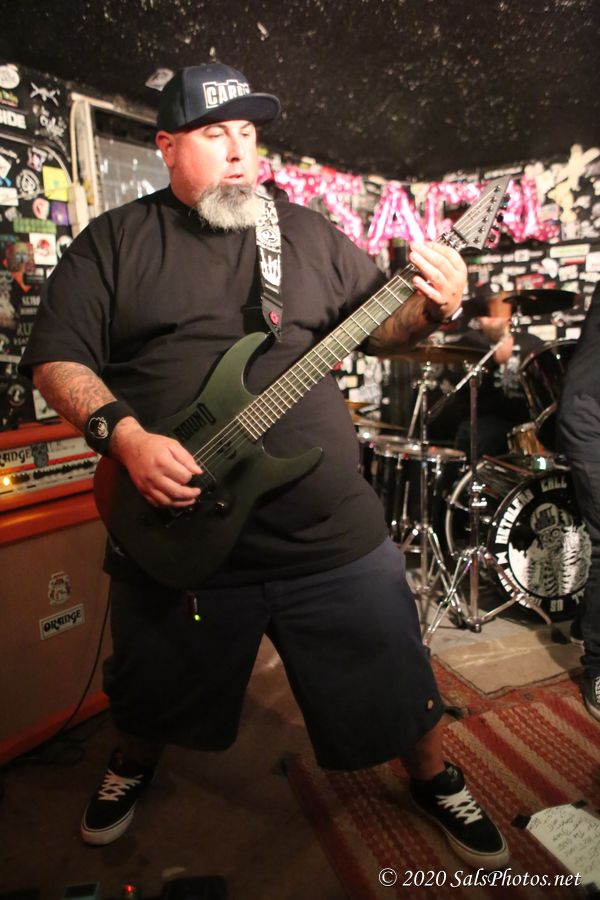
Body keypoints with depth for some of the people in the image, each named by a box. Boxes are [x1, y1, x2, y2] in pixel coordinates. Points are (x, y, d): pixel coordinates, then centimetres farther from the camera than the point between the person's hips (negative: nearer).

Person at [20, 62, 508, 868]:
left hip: (333, 530, 1)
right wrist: (124, 435, -18)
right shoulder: (112, 241, 3)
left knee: (397, 683, 14)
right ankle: (134, 764, 59)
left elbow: (379, 327, 10)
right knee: (153, 696, 24)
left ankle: (437, 782, 46)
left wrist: (430, 308, -12)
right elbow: (56, 356, -2)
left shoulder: (308, 232, 8)